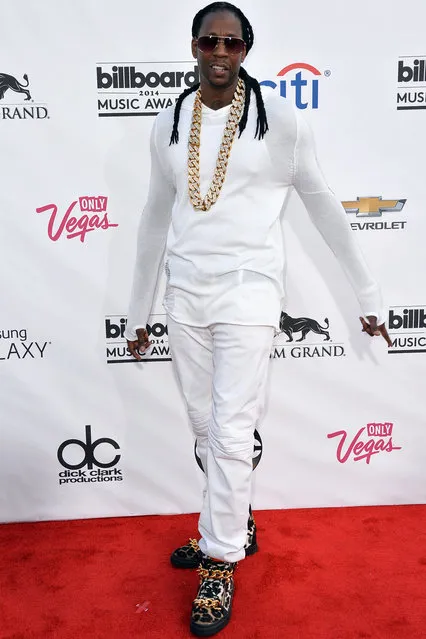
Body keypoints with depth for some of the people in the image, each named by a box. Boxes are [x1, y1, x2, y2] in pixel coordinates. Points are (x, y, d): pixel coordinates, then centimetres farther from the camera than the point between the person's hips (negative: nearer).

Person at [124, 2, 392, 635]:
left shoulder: (278, 116, -2)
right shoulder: (169, 124, 9)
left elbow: (324, 206, 3)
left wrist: (369, 295, 5)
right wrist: (138, 311, 18)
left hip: (248, 291, -4)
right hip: (185, 293, 5)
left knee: (230, 432, -4)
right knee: (206, 427, 13)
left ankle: (220, 564, 15)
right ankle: (237, 525, 36)